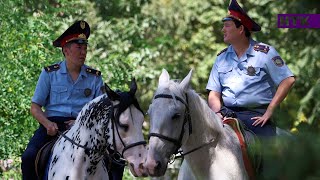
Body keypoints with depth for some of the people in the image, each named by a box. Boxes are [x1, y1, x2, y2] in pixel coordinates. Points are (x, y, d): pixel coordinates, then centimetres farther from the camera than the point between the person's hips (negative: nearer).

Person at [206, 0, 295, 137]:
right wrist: (218, 113, -12)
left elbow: (288, 80, -7)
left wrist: (269, 112, -13)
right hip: (228, 114, 4)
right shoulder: (222, 58, 14)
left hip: (257, 115, -4)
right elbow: (214, 94, 10)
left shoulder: (264, 52, 1)